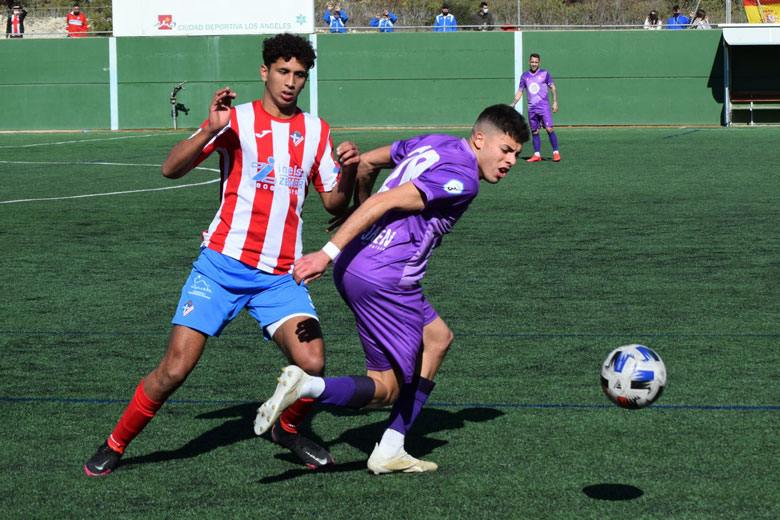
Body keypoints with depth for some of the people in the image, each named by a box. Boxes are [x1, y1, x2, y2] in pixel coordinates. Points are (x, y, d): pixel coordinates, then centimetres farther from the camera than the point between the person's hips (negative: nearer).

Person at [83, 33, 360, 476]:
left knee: (312, 363, -16)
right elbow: (172, 169, -8)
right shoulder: (236, 120, 0)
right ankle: (116, 444, 12)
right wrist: (209, 131, -24)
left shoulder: (316, 131, 10)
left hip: (281, 275, 3)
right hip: (223, 263, -2)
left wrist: (348, 171, -9)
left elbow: (335, 204, 12)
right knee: (176, 368, -10)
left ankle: (288, 430, 16)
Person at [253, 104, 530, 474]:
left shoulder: (431, 144, 14)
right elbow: (384, 202, -22)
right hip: (384, 280, -10)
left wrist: (360, 219, 38)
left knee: (437, 338, 22)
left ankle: (390, 452, 20)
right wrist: (329, 253, -25)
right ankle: (306, 386, -20)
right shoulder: (462, 179, -14)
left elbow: (366, 163, 24)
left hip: (354, 266, 10)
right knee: (386, 389, 3)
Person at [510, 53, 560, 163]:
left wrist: (555, 102, -4)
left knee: (549, 129, -13)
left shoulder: (544, 74, 2)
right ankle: (537, 155, 9)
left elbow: (553, 88, 5)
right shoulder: (524, 76, 10)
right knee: (534, 132, 3)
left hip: (544, 106, -3)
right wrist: (514, 103, 2)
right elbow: (520, 91, 15)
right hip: (531, 108, 3)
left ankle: (556, 152, -7)